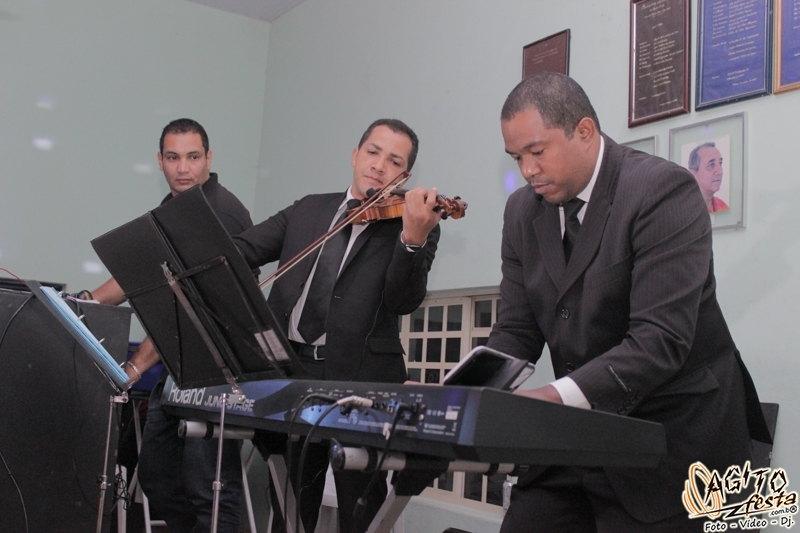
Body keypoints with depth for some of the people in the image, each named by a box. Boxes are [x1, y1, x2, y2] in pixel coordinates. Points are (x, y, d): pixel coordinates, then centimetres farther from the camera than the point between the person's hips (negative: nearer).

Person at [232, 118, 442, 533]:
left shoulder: (414, 224, 2)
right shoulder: (307, 210, 15)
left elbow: (404, 301, -13)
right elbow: (242, 249, 9)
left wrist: (413, 238, -30)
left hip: (359, 378, -4)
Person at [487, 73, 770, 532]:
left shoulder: (663, 189, -16)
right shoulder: (523, 211, 5)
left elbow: (662, 337, -26)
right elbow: (516, 332, 4)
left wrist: (559, 397, -36)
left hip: (670, 435, -5)